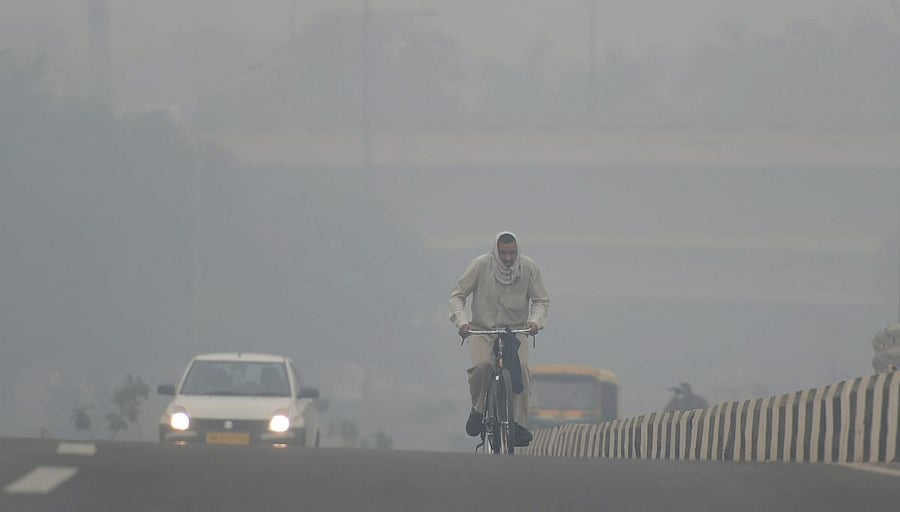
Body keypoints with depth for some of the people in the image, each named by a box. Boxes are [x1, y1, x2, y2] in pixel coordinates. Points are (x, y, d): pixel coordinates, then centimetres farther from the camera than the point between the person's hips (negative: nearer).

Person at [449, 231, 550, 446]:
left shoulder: (528, 267, -4)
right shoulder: (480, 265, -9)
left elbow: (541, 300, 4)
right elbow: (457, 295, -3)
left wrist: (535, 321, -17)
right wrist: (462, 321, -18)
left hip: (516, 330, 1)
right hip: (482, 329, -1)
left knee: (521, 369, -25)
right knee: (481, 366, -30)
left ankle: (519, 423, -17)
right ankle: (478, 408, -2)